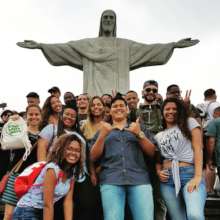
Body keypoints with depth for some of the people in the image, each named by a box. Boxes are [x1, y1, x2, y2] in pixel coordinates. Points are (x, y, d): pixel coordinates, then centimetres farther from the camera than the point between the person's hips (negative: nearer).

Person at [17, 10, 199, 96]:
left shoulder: (125, 45, 15)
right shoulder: (88, 44, 15)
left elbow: (148, 48, 6)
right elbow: (64, 47, 8)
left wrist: (174, 45, -3)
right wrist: (40, 45, -2)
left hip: (118, 93, 0)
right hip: (95, 92, 0)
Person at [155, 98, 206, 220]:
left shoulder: (189, 123, 11)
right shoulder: (159, 136, 22)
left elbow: (198, 149, 0)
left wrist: (198, 176, -12)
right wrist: (158, 172, 0)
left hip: (190, 174, -4)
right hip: (167, 179, 4)